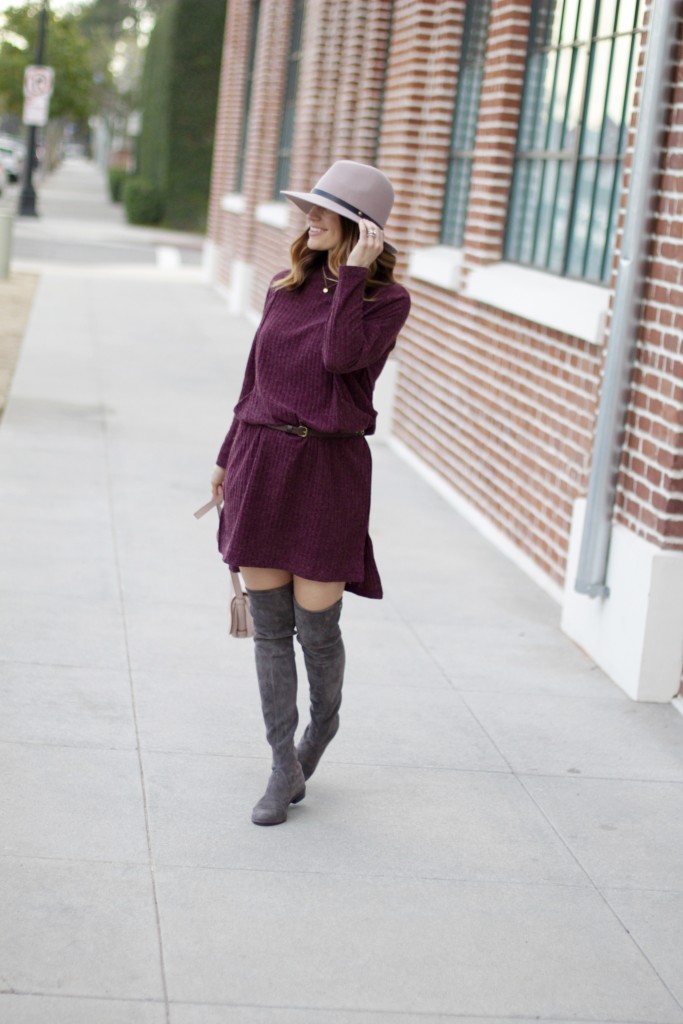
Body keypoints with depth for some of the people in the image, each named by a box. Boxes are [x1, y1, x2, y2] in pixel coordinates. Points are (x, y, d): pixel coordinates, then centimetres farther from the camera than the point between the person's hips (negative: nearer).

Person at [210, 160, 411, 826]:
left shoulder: (387, 299, -3)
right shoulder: (286, 286, 10)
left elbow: (341, 356, -22)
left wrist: (354, 273, -17)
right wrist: (228, 457, 20)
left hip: (328, 469, -4)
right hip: (261, 461, 4)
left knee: (316, 626, 0)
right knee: (269, 624, 4)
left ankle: (324, 720, 32)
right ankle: (284, 768, 14)